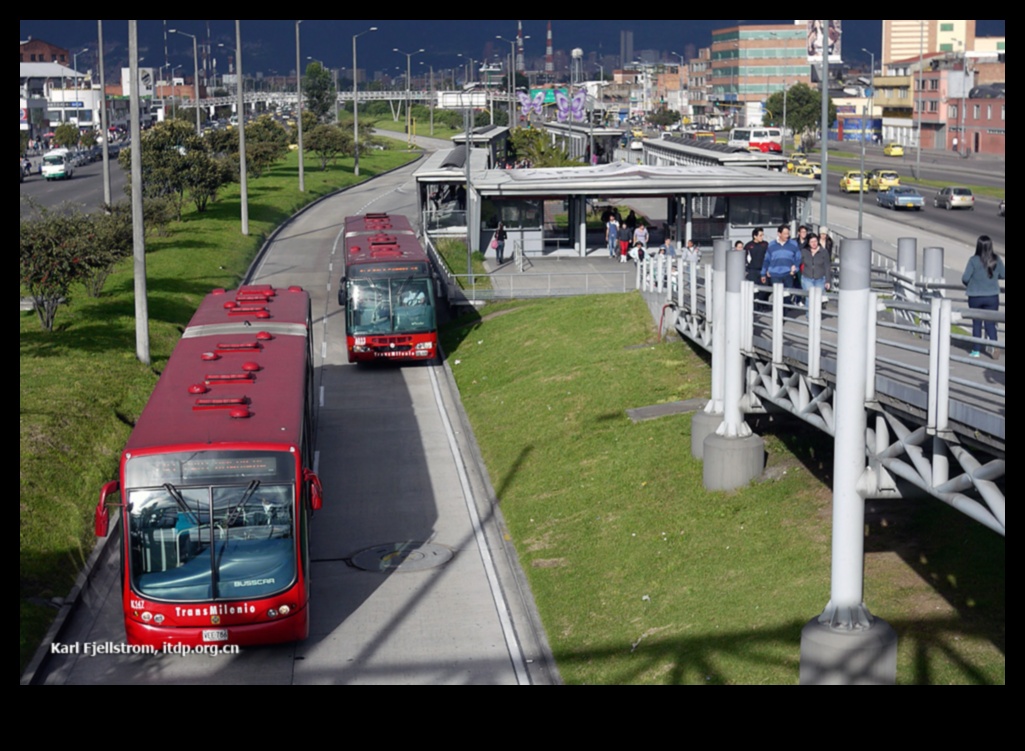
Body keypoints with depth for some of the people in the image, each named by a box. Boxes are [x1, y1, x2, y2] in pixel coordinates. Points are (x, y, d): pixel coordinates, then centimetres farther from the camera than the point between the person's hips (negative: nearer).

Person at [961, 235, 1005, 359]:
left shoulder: (974, 260, -15)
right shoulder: (996, 260, -6)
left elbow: (965, 278, -14)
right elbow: (1002, 275, 6)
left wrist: (968, 285, 8)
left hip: (975, 297, -2)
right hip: (992, 297, 2)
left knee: (976, 323, 12)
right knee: (990, 323, 8)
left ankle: (975, 350, 19)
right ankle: (994, 345, -14)